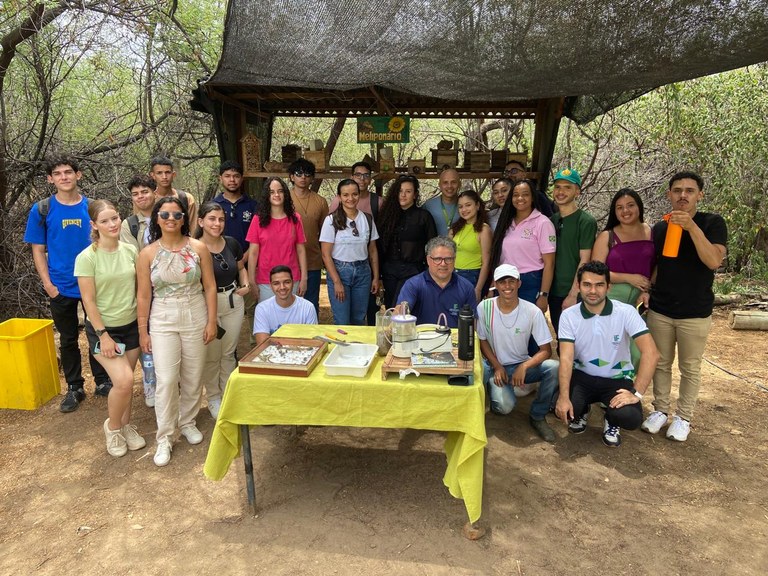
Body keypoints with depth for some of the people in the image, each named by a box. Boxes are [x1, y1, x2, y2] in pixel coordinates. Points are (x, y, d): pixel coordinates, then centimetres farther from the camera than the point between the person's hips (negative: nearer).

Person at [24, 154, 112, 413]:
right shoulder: (42, 210, -2)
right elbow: (38, 250, 1)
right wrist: (48, 285, -6)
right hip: (61, 288, 0)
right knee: (68, 339, 11)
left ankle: (103, 381, 25)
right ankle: (74, 388, 24)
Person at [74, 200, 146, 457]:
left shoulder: (131, 251, -1)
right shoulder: (86, 258, -13)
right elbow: (88, 301, -13)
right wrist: (103, 335, -14)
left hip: (131, 325, 4)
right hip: (103, 329, -4)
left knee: (126, 382, 10)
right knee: (123, 381, -14)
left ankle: (126, 425, 32)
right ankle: (112, 426, 13)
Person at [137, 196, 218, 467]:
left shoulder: (198, 248, -3)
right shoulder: (147, 254, -2)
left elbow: (210, 287, 0)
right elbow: (144, 296, 1)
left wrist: (211, 321, -3)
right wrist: (142, 331, 2)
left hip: (196, 319, 1)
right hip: (163, 322, -1)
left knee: (193, 377, 10)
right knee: (166, 380, -6)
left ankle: (187, 422, 33)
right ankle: (164, 438, 8)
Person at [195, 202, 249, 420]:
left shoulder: (231, 243, 1)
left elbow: (241, 267, 19)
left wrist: (246, 284, 1)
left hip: (233, 302, 4)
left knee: (229, 353, 14)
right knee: (212, 355, 7)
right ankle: (213, 398, 26)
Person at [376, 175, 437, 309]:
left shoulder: (423, 216, -1)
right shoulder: (389, 214, 9)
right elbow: (381, 244, 10)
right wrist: (378, 272, 6)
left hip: (412, 270, -4)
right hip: (389, 270, 4)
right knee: (389, 310, 9)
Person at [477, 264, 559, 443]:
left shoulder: (533, 312, -13)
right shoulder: (484, 308, -12)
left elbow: (546, 350, -12)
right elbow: (482, 341, 0)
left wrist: (524, 367, -27)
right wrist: (497, 367, -12)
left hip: (523, 365, 2)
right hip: (496, 367, -1)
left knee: (554, 367, -29)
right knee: (504, 406, -30)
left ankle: (538, 416, -6)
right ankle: (496, 389, 11)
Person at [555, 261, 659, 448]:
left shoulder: (625, 312, -16)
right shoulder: (569, 316, -11)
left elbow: (651, 353, -22)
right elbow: (566, 358, -16)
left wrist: (636, 393, -28)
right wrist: (564, 396, -29)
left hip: (617, 379, -1)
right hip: (582, 376, 1)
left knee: (630, 418, -29)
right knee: (562, 409, -25)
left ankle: (611, 422, 12)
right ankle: (581, 413, 15)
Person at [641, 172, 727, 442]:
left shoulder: (713, 223, -5)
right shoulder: (659, 228, 6)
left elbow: (714, 261, -21)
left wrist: (692, 227, -29)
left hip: (695, 313, -3)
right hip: (659, 310, 3)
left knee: (690, 368, 8)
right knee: (661, 364, 11)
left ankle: (684, 417, 21)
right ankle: (660, 410, 25)